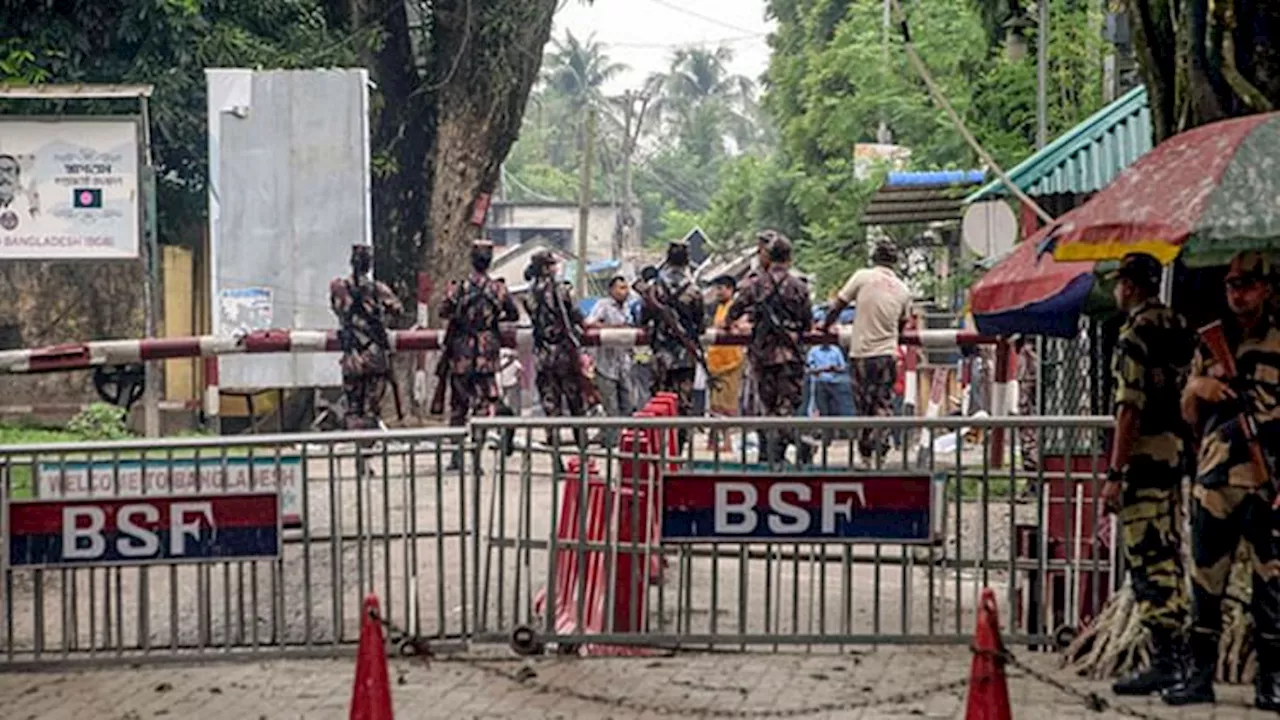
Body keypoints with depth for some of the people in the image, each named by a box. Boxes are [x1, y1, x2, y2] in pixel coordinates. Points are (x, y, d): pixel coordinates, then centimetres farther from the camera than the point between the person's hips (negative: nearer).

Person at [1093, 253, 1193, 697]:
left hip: (1145, 453, -9)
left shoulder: (1135, 334, -14)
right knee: (1167, 552, 16)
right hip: (1178, 450, 9)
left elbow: (1130, 408, -19)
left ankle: (1163, 661, -10)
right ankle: (1175, 652, 23)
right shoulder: (1178, 328, 12)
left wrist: (1114, 473, -19)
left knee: (1146, 557, -8)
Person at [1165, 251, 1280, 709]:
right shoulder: (1210, 342, 14)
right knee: (1205, 579, 5)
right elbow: (1189, 415, 18)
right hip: (1215, 481, 3)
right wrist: (1195, 386, -2)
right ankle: (1200, 675, 11)